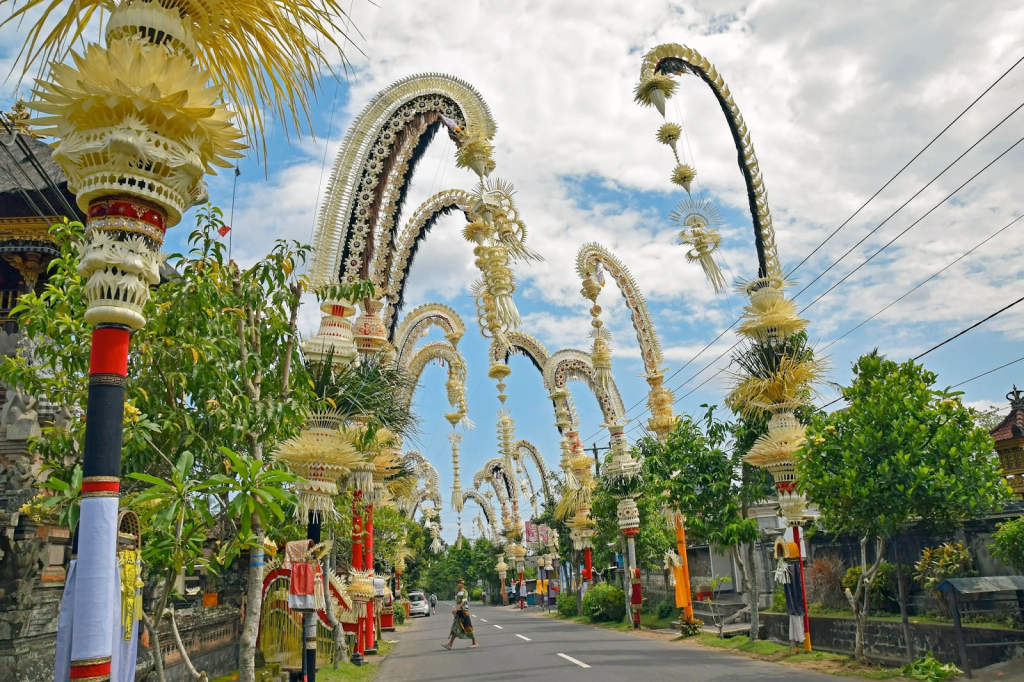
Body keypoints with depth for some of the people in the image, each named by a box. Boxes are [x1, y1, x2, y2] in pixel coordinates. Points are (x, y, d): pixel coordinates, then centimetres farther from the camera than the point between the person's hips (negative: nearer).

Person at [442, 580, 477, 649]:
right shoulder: (457, 593, 16)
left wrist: (456, 609, -30)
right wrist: (455, 610, 12)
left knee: (468, 627, -2)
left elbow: (464, 602, -21)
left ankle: (474, 643, 8)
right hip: (458, 612, 8)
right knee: (455, 628, 2)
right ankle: (449, 644, -3)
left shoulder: (464, 592, -10)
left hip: (463, 611, -8)